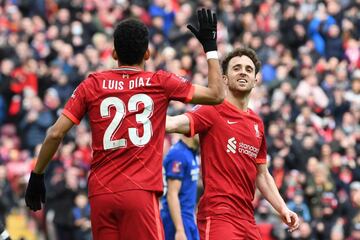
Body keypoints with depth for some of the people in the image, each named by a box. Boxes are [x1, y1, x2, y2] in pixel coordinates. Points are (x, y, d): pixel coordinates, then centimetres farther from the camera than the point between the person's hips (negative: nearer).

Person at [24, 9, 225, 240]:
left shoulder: (92, 84, 10)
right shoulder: (160, 82, 6)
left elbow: (55, 134, 5)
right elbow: (216, 95, 14)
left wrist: (36, 176, 16)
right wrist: (211, 46, 24)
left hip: (100, 194, 3)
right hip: (140, 192, -3)